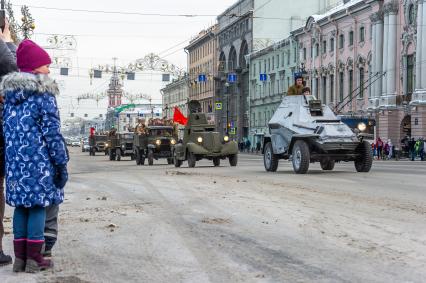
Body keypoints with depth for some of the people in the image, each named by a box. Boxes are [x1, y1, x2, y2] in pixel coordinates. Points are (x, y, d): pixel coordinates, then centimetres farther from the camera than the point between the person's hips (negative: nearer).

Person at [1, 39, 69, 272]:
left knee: (21, 205, 11)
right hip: (39, 160, -7)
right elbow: (51, 131, -11)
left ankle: (20, 257, 15)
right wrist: (61, 163, -8)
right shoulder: (43, 94, -8)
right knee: (38, 205, 0)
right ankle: (34, 258, 4)